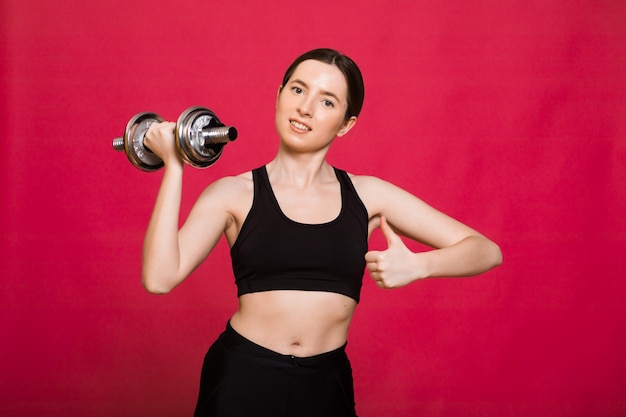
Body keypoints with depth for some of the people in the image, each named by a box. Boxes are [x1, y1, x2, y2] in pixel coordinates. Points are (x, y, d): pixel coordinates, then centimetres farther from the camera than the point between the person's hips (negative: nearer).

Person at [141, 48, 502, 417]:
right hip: (242, 378, -2)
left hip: (327, 386, 2)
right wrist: (174, 166, -14)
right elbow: (160, 277, -17)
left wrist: (416, 265, -18)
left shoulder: (367, 195, 2)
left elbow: (486, 251, 1)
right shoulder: (234, 194, -2)